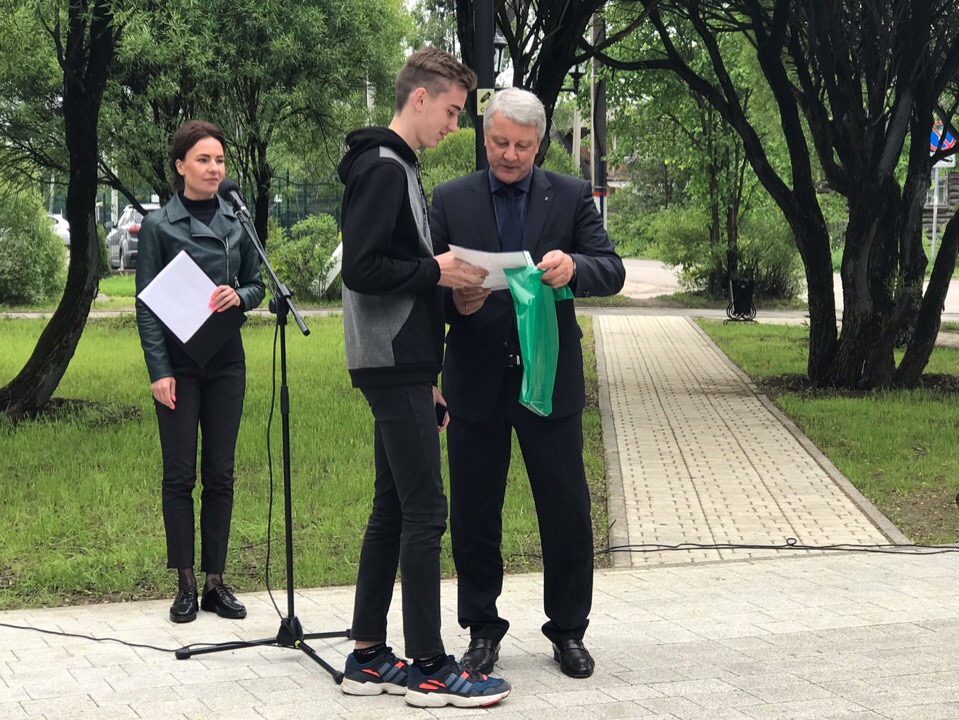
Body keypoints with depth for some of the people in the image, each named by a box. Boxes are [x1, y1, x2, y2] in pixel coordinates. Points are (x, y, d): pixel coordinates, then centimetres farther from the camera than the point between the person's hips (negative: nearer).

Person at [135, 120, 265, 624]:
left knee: (220, 474, 5)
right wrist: (158, 371, -13)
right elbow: (146, 304, -5)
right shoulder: (158, 226, -3)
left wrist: (239, 296, -10)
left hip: (226, 362, 3)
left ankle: (216, 581, 12)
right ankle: (186, 584, 7)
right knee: (179, 474, 0)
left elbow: (256, 285, 14)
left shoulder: (237, 223, 7)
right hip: (178, 366, -3)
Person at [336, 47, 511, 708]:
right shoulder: (383, 169, -12)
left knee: (394, 511, 11)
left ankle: (369, 657, 16)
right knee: (425, 511, -8)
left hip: (403, 368, 10)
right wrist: (435, 271, -13)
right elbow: (360, 269, -21)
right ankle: (429, 667, -3)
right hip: (394, 369, -10)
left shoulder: (400, 170, 19)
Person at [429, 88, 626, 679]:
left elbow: (613, 272, -6)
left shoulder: (572, 197, 3)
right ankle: (482, 629, 22)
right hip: (477, 379, 1)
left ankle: (569, 631, 19)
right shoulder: (451, 200, 4)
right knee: (474, 513, 8)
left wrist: (573, 267, -28)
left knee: (567, 512, 4)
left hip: (550, 379, 0)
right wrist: (454, 299, -20)